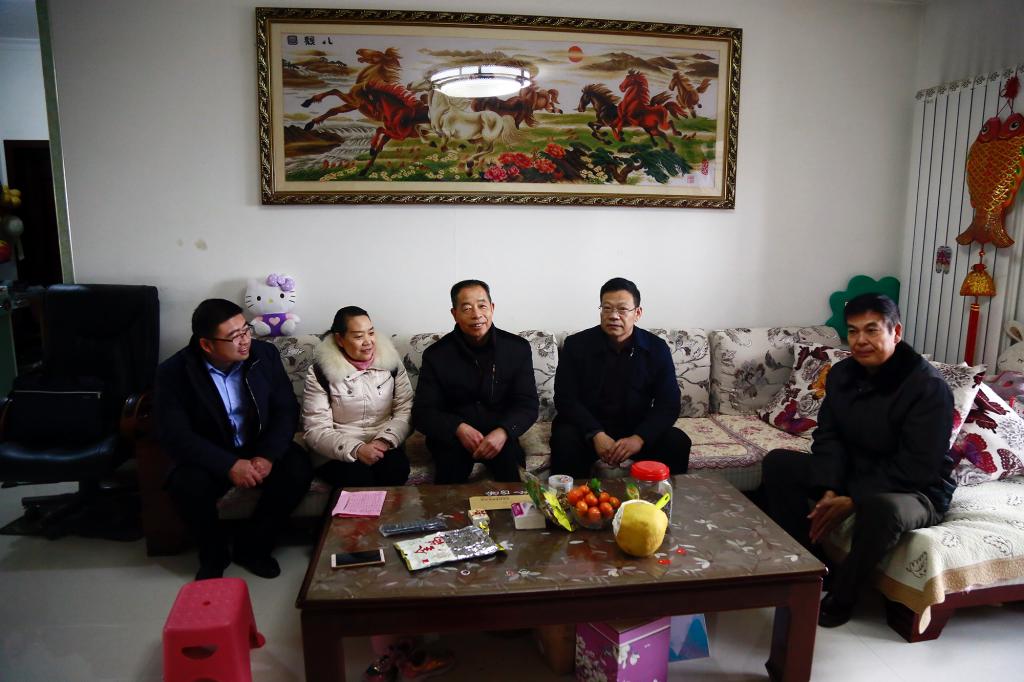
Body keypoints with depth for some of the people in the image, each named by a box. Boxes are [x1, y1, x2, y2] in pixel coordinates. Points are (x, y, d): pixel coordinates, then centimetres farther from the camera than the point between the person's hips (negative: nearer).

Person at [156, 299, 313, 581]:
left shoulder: (265, 355, -10)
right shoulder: (173, 372, -15)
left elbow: (287, 409, -8)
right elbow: (175, 435, -19)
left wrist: (268, 456, -24)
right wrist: (228, 465, -30)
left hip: (262, 448, 2)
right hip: (209, 455, -1)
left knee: (298, 469, -25)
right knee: (186, 485, -31)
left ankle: (252, 546, -2)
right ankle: (214, 553, 0)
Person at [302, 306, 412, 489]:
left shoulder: (390, 361, 4)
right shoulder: (320, 371, -4)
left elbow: (406, 410, 2)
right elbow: (315, 429, -8)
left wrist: (385, 440, -17)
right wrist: (356, 449, -22)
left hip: (383, 446, 2)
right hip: (340, 452, -1)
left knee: (396, 467, -30)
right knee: (358, 477, -32)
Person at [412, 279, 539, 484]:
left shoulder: (518, 348, -2)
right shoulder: (436, 355, -3)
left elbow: (528, 405, -4)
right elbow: (422, 412, -5)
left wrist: (503, 432, -26)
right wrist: (459, 428, -26)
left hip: (499, 434, 0)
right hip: (450, 435, 0)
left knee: (507, 451, -32)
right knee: (452, 451, -32)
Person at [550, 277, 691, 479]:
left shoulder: (657, 348, -2)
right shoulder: (576, 345, -6)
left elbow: (668, 403, -7)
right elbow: (565, 399, -11)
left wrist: (639, 438, -25)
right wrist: (597, 435, -26)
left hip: (637, 430, 2)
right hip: (587, 427, -1)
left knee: (678, 442, -22)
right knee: (565, 440, -31)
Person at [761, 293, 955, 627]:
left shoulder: (928, 386, -21)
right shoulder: (841, 374, -1)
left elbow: (916, 469, -24)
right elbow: (828, 437, -2)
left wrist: (852, 501, -26)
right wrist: (829, 489, -19)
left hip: (916, 491, -6)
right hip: (853, 474, 7)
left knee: (882, 508, -41)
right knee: (778, 462, -7)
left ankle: (841, 595, -15)